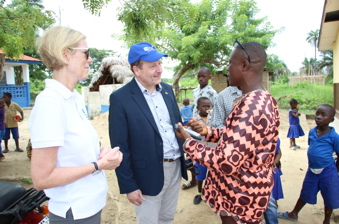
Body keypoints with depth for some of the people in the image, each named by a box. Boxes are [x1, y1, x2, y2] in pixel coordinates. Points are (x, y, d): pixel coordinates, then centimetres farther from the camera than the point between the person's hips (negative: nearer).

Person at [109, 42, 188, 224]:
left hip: (175, 168, 6)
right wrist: (128, 186, -12)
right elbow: (120, 147, -14)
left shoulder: (167, 89, 4)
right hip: (148, 175, -5)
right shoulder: (120, 98, -15)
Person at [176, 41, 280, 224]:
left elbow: (226, 162, -31)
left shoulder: (251, 105, -30)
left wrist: (188, 143, -18)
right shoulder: (264, 99, 3)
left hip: (241, 197, -9)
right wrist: (208, 132, 3)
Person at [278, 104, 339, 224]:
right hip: (312, 170, 4)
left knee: (329, 198, 14)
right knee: (305, 194, 19)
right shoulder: (311, 132, -2)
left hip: (328, 171, -4)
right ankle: (293, 214, 36)